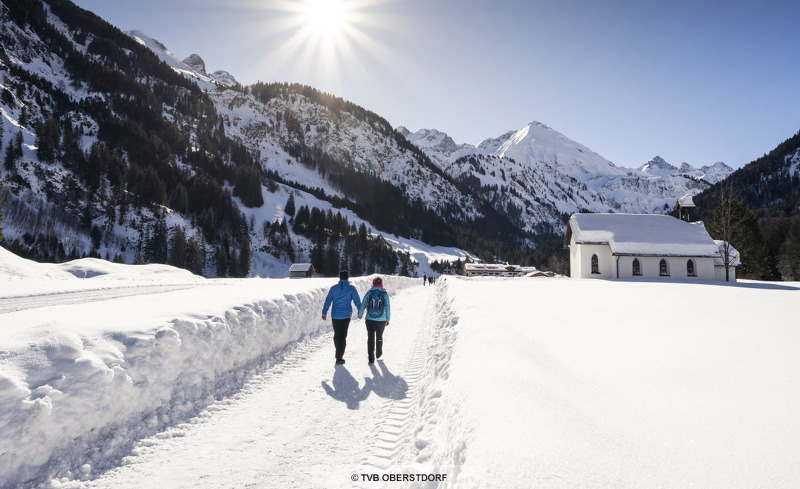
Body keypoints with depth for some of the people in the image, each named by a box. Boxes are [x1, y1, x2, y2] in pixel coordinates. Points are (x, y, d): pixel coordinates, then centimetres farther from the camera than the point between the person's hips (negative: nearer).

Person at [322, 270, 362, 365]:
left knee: (337, 335, 17)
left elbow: (328, 301, 0)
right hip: (346, 316, -2)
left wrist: (324, 312, 3)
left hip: (335, 316, 2)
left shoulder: (334, 288, 2)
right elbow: (357, 301, -1)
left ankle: (339, 354, 31)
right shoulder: (351, 288, -2)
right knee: (343, 336, 2)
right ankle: (339, 358, -2)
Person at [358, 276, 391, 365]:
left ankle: (371, 359, 0)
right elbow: (388, 307, -4)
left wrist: (360, 314, 19)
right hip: (381, 320, 1)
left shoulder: (369, 293, -3)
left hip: (370, 319, 0)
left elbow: (363, 304, 1)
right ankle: (378, 354, 39)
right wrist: (388, 319, 5)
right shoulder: (384, 293, -4)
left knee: (370, 338, 4)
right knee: (379, 337, 20)